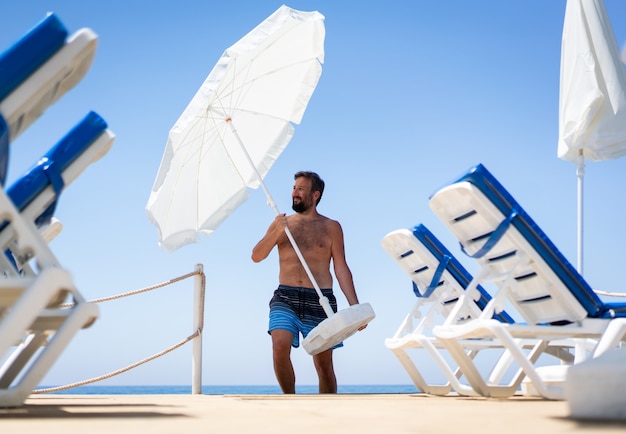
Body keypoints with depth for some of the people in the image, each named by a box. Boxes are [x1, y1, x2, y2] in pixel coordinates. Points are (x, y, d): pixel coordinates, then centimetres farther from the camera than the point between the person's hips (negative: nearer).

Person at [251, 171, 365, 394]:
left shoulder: (331, 227, 9)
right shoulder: (281, 223, 14)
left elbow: (341, 269, 7)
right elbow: (256, 256, 7)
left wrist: (355, 306, -2)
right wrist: (276, 232, -10)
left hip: (320, 300, 0)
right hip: (285, 298, 1)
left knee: (324, 364, 2)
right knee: (280, 347, -22)